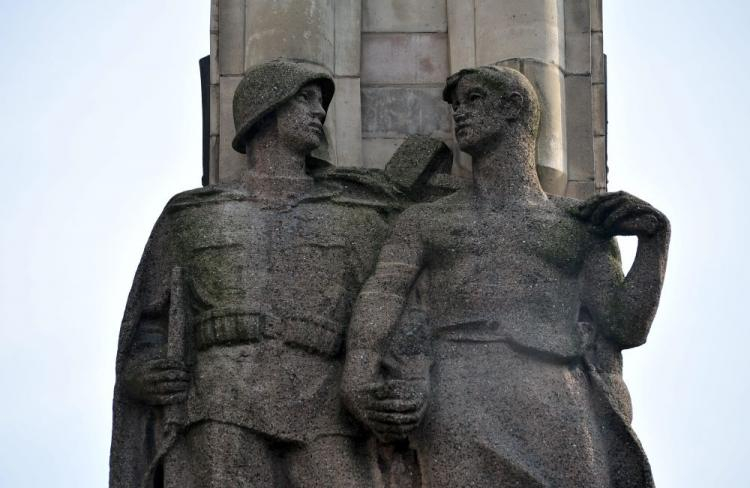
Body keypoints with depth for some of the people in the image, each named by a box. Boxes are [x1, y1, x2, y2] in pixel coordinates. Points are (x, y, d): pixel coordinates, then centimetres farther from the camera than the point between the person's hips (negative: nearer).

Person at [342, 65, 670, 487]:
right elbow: (380, 296, 7)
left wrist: (655, 235, 4)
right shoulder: (424, 222, 24)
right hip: (460, 398, 0)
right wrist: (359, 381, -12)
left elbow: (625, 329, 16)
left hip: (558, 404, 1)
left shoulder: (581, 223, 23)